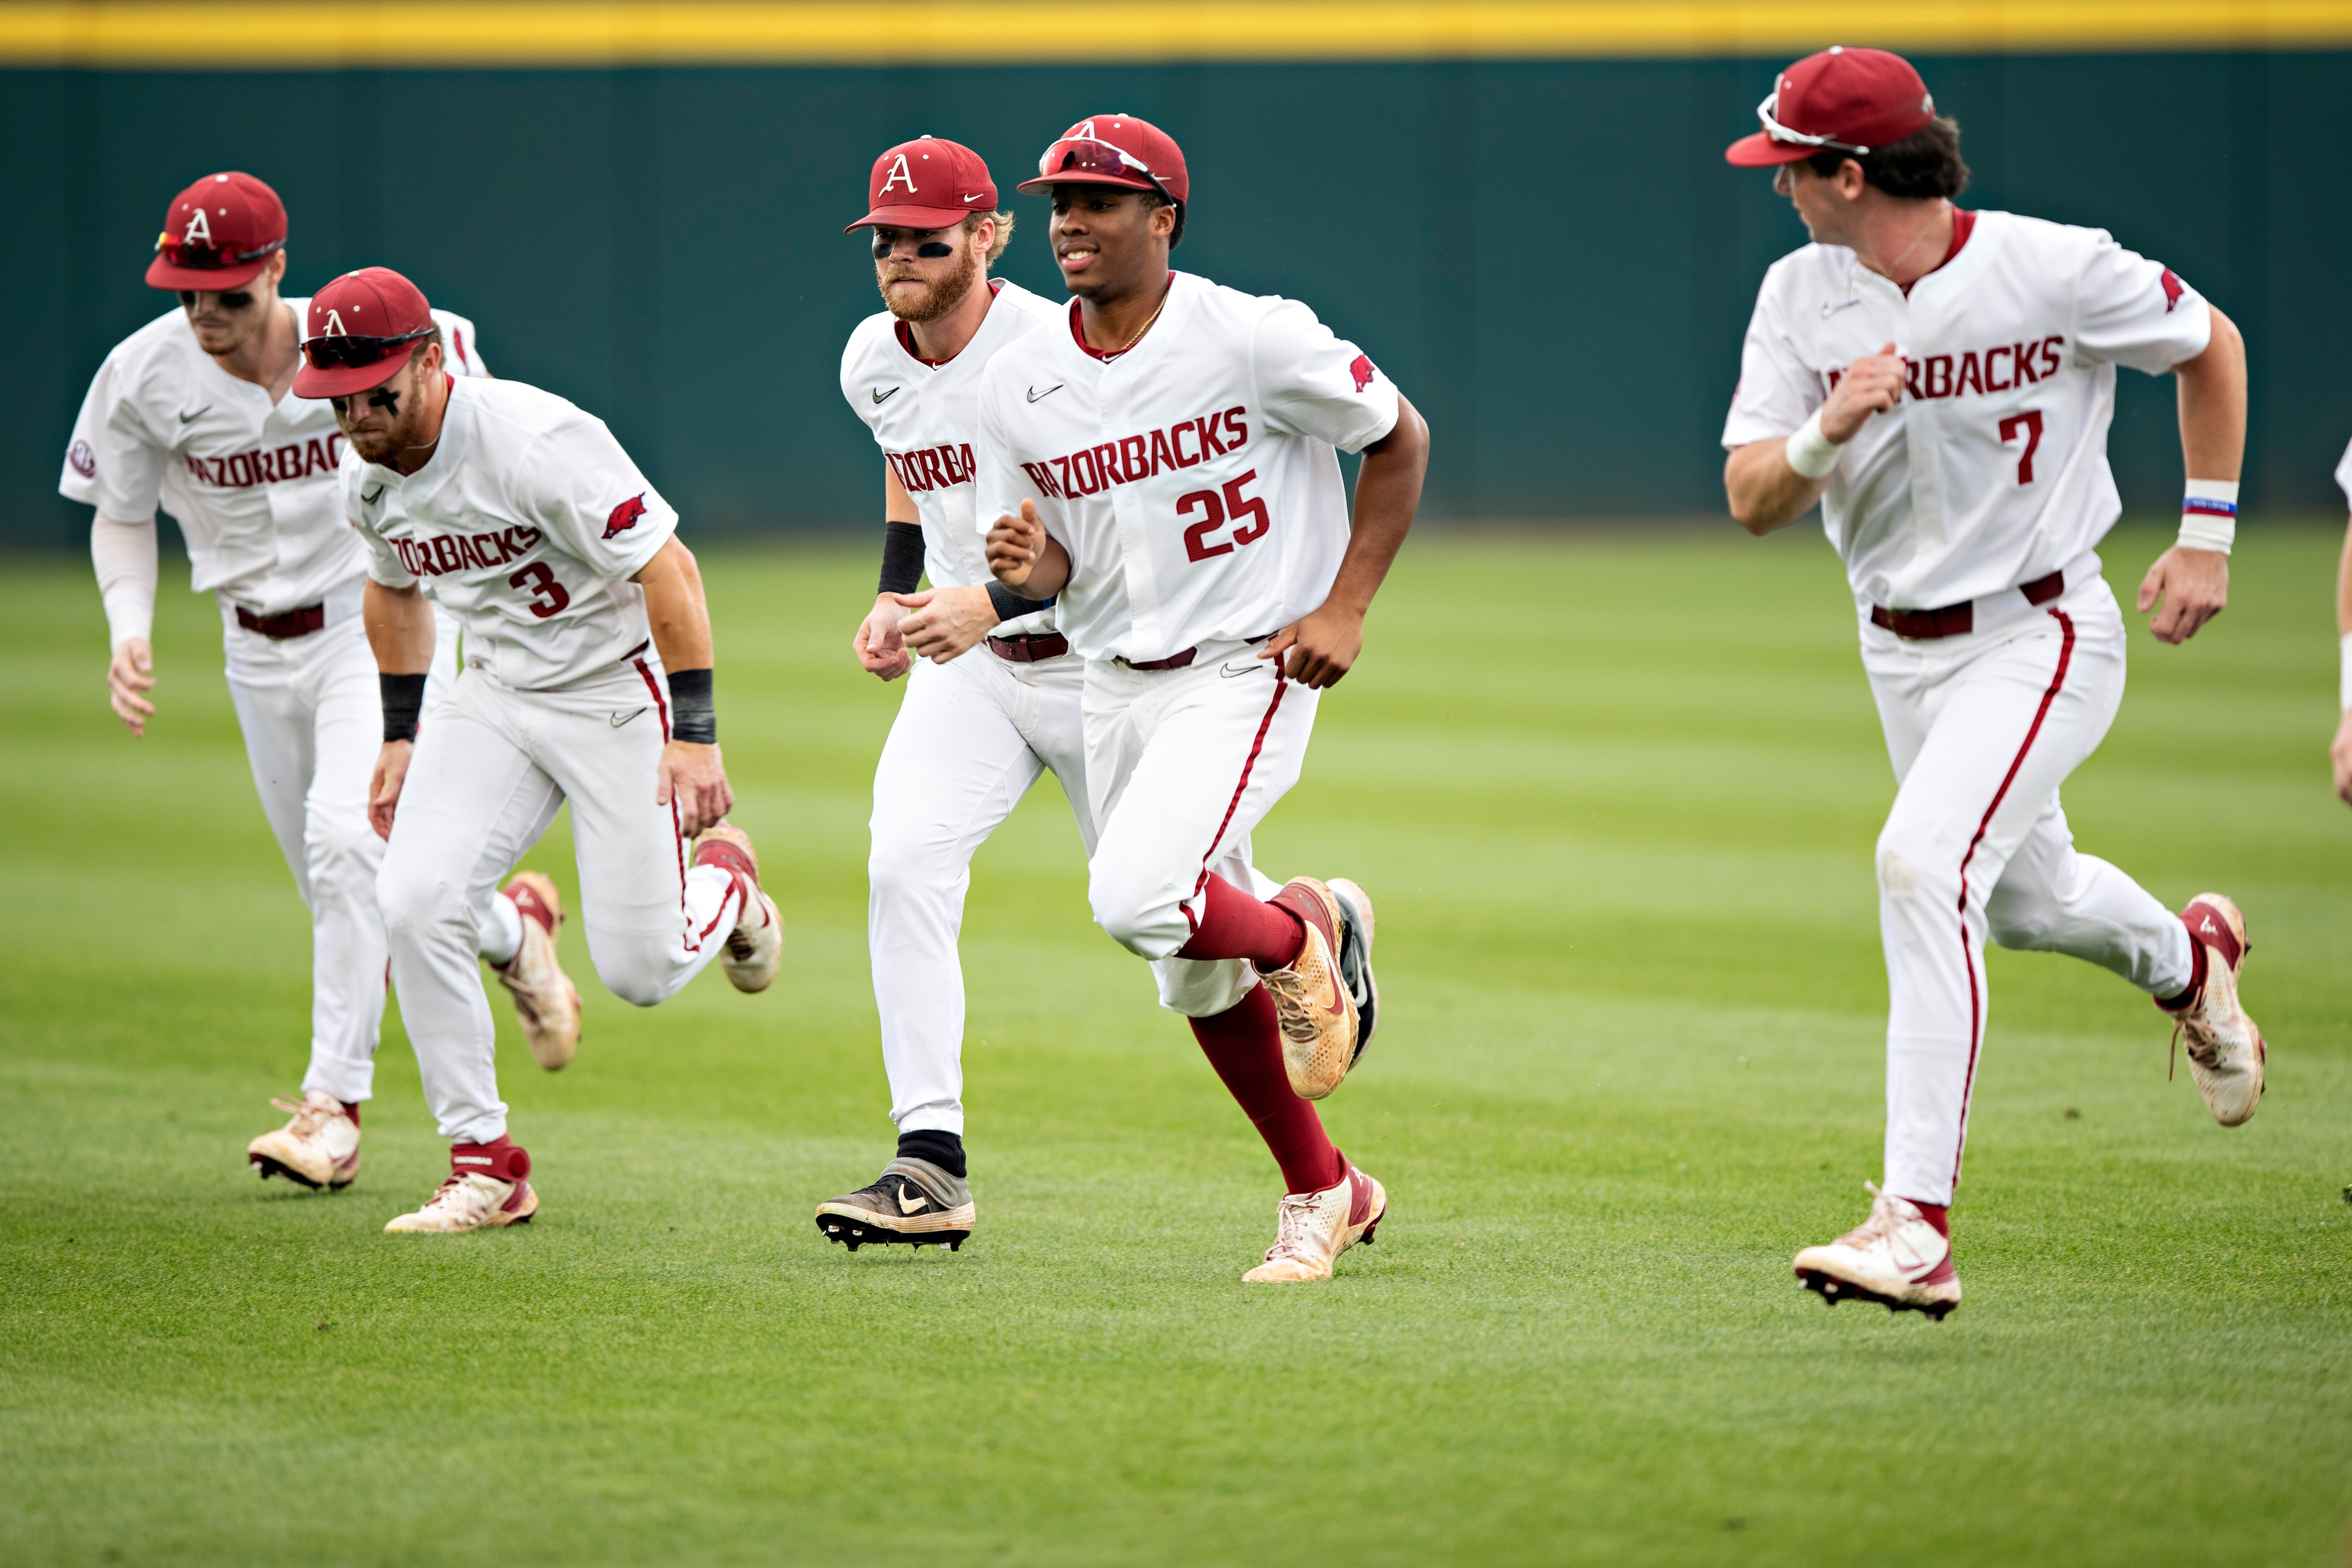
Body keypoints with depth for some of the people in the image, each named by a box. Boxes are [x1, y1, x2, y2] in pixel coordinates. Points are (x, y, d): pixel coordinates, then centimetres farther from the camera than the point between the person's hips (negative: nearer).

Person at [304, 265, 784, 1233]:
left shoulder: (535, 443, -27)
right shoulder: (367, 478, -3)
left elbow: (668, 570, -26)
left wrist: (696, 736, -30)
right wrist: (400, 736, 18)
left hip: (618, 694, -6)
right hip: (495, 698, 6)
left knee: (641, 972, -6)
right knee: (416, 903, -17)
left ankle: (725, 883, 33)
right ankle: (486, 1169, -1)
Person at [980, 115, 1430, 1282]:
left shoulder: (1257, 342, -15)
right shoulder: (1017, 387, -1)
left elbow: (1400, 440, -3)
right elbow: (1046, 569, 9)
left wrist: (1345, 608, -10)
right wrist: (1025, 564, -16)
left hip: (1251, 671, -6)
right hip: (1117, 688, 6)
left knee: (1138, 899, -27)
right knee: (1197, 976, 10)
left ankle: (1302, 933, 4)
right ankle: (1323, 1189, 27)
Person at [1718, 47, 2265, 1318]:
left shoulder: (2057, 270, -17)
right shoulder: (1800, 297, -5)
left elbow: (2210, 346, 1)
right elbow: (1749, 500, -8)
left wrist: (2208, 537, -2)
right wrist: (1827, 430, -30)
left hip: (2042, 636, -6)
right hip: (1901, 653, 6)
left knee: (1924, 864, -27)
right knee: (2025, 897, 23)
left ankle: (1917, 1225, -31)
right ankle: (2185, 960, 59)